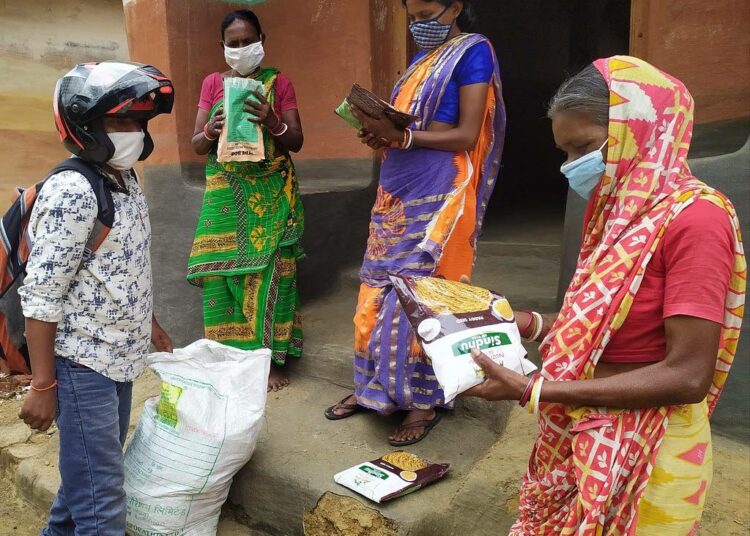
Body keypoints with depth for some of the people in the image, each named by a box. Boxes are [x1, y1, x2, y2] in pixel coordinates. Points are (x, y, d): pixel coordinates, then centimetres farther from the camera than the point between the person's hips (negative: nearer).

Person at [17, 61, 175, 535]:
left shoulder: (127, 179, 6)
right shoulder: (71, 192, -20)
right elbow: (42, 295, -20)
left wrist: (150, 323, 24)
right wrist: (43, 384, -18)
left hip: (119, 354, 8)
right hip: (81, 361, -8)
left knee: (96, 467, 22)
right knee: (101, 495, -1)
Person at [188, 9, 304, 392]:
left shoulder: (279, 83, 4)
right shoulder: (212, 83, 9)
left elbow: (297, 142, -1)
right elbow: (196, 145, 5)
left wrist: (272, 123, -21)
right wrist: (212, 130, -17)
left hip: (271, 192, -1)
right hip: (225, 190, 2)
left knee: (269, 269, -2)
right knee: (221, 270, -3)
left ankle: (271, 358, 8)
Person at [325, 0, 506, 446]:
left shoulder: (473, 52, -4)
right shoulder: (423, 58, 19)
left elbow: (467, 135, -13)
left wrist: (401, 137, -21)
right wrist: (382, 134, 0)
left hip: (438, 196, -8)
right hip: (400, 192, 8)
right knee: (382, 288, 9)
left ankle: (426, 401, 8)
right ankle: (374, 387, 21)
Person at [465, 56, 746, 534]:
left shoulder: (693, 218, -20)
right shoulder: (623, 211, 6)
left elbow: (688, 376, -24)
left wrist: (534, 391, -25)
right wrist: (529, 324, -2)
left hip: (644, 453, -7)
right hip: (583, 437, 7)